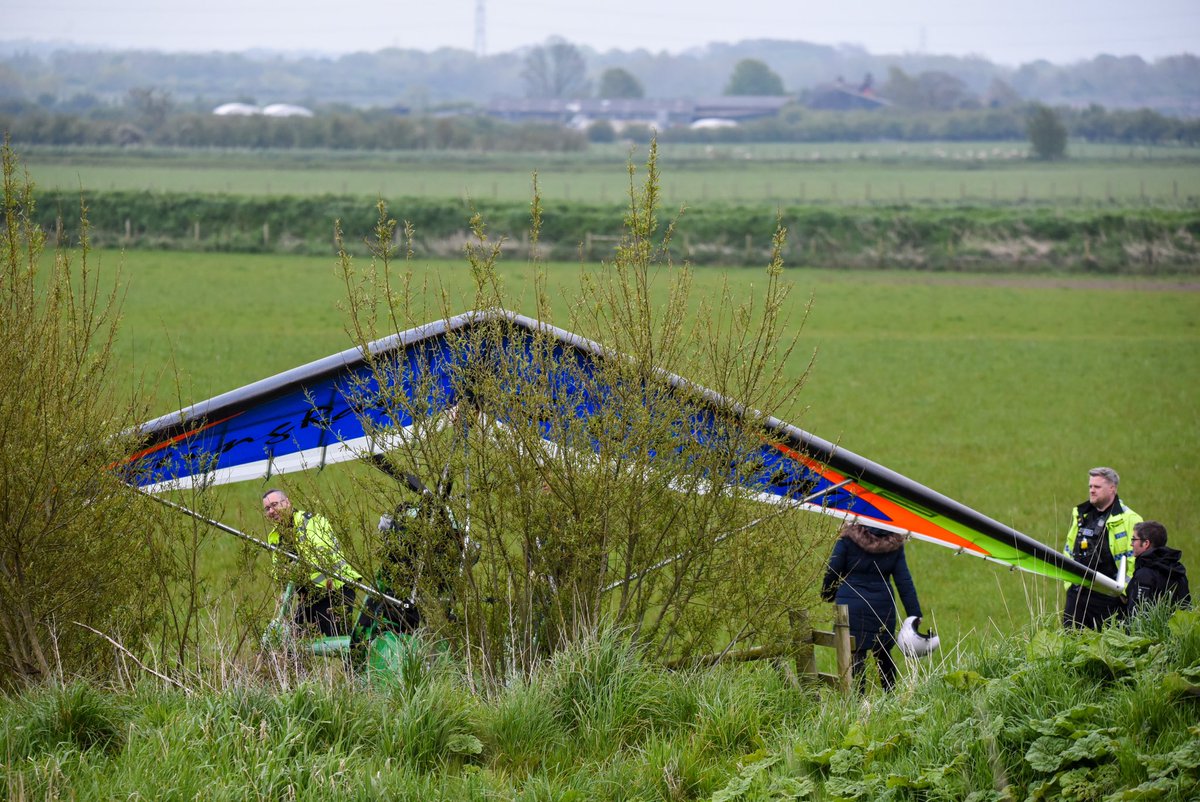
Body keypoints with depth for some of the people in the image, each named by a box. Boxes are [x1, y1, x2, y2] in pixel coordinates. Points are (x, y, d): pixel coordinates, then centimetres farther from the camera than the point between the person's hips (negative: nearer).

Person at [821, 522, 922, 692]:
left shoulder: (848, 538, -9)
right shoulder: (894, 543, 1)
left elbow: (832, 572, -3)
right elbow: (905, 582, 0)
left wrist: (827, 595, 17)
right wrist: (915, 617, 0)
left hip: (851, 607, -3)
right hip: (882, 607, 3)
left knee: (855, 655, -1)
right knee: (884, 655, 17)